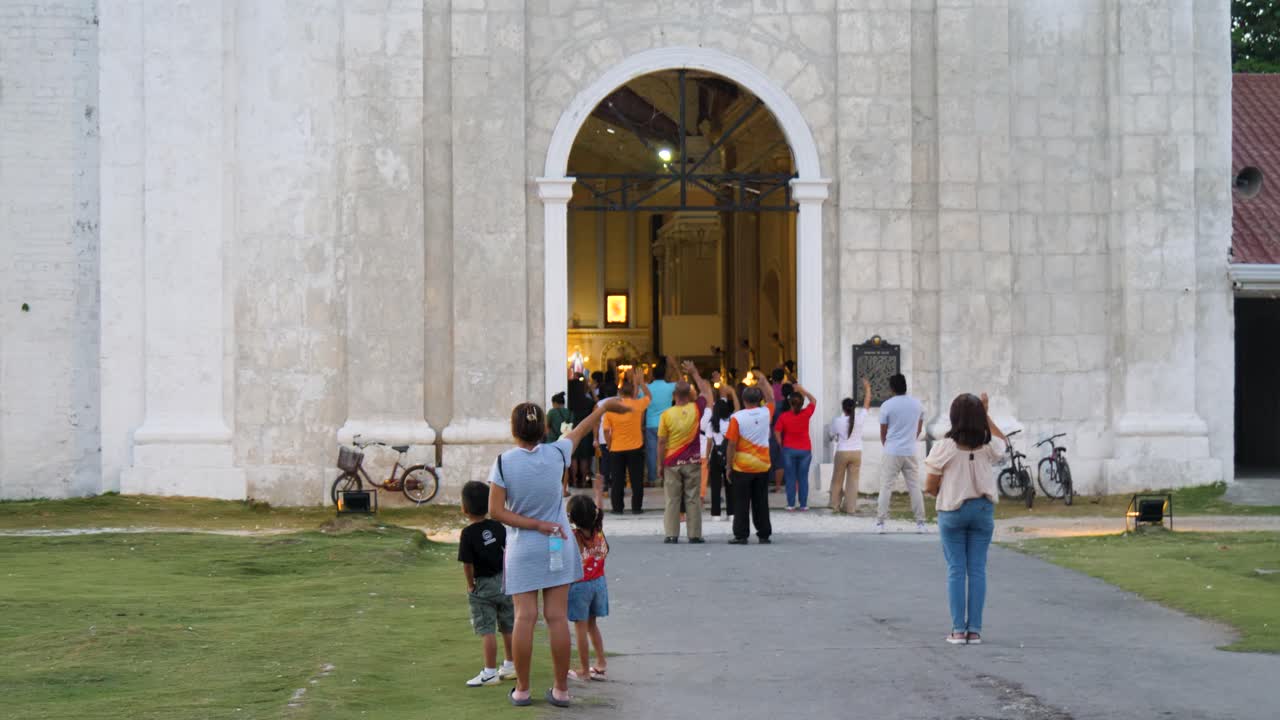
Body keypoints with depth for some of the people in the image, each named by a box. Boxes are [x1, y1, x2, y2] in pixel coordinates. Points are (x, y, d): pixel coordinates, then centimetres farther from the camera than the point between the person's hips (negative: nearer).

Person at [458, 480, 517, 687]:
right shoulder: (498, 527, 0)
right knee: (508, 627, 15)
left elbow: (467, 564, -17)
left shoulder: (468, 533, -16)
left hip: (483, 585, -6)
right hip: (504, 582, 6)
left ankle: (490, 672, -3)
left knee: (486, 630, -3)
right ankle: (510, 666, 27)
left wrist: (470, 585, -3)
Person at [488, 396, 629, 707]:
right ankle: (561, 690, 9)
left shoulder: (504, 463, -13)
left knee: (524, 617, 1)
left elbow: (496, 511, -14)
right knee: (557, 617, 3)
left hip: (522, 550, -2)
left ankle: (522, 689, 6)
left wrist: (536, 525, -9)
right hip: (557, 546, 2)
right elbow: (580, 430, 11)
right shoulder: (556, 454, -7)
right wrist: (606, 406, 28)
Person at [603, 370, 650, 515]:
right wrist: (641, 382, 21)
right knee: (637, 479, 6)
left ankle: (617, 507, 8)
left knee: (617, 480, 7)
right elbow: (648, 397, 14)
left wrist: (609, 445, 8)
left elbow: (606, 431, -4)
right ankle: (636, 507, 7)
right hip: (635, 448, -1)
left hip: (616, 449, 1)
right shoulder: (637, 405, -7)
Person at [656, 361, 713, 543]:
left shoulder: (666, 415, -9)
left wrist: (661, 464, 3)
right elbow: (706, 391, 13)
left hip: (672, 462, -1)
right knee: (693, 499, 5)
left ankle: (671, 534, 3)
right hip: (692, 462, 1)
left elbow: (661, 442, -6)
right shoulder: (695, 409, -6)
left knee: (672, 500, 5)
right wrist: (695, 374, 22)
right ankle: (694, 534, 5)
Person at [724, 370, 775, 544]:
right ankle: (764, 535, 11)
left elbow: (732, 445, -10)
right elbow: (771, 398, 22)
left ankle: (740, 535, 2)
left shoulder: (737, 417, -10)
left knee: (741, 503, 2)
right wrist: (763, 379, 32)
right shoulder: (765, 413, -1)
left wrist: (729, 465, 0)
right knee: (761, 502, 9)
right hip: (762, 465, 3)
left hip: (742, 466, -3)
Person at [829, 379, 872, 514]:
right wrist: (867, 388, 15)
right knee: (853, 481, 5)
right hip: (856, 452, 1)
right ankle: (850, 507, 4)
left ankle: (835, 506, 15)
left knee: (837, 480, 11)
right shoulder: (859, 418, -9)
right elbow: (866, 404, 4)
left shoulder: (837, 421, -11)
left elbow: (832, 435, 4)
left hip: (842, 453, -1)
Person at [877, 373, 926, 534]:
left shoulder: (887, 405, -7)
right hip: (910, 452, 3)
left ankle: (880, 522, -1)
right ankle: (920, 523, 7)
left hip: (891, 453, -3)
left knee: (886, 487, 1)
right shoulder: (917, 404, 4)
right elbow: (919, 428, 14)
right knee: (914, 487, 7)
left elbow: (883, 432, 0)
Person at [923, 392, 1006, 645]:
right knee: (977, 570, 5)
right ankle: (975, 630, 4)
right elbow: (1003, 441, 22)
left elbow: (930, 487, -9)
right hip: (982, 509, 2)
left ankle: (959, 630, 2)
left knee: (956, 570, 4)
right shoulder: (987, 446, -6)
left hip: (952, 510, -2)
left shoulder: (944, 447, -14)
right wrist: (987, 415, 19)